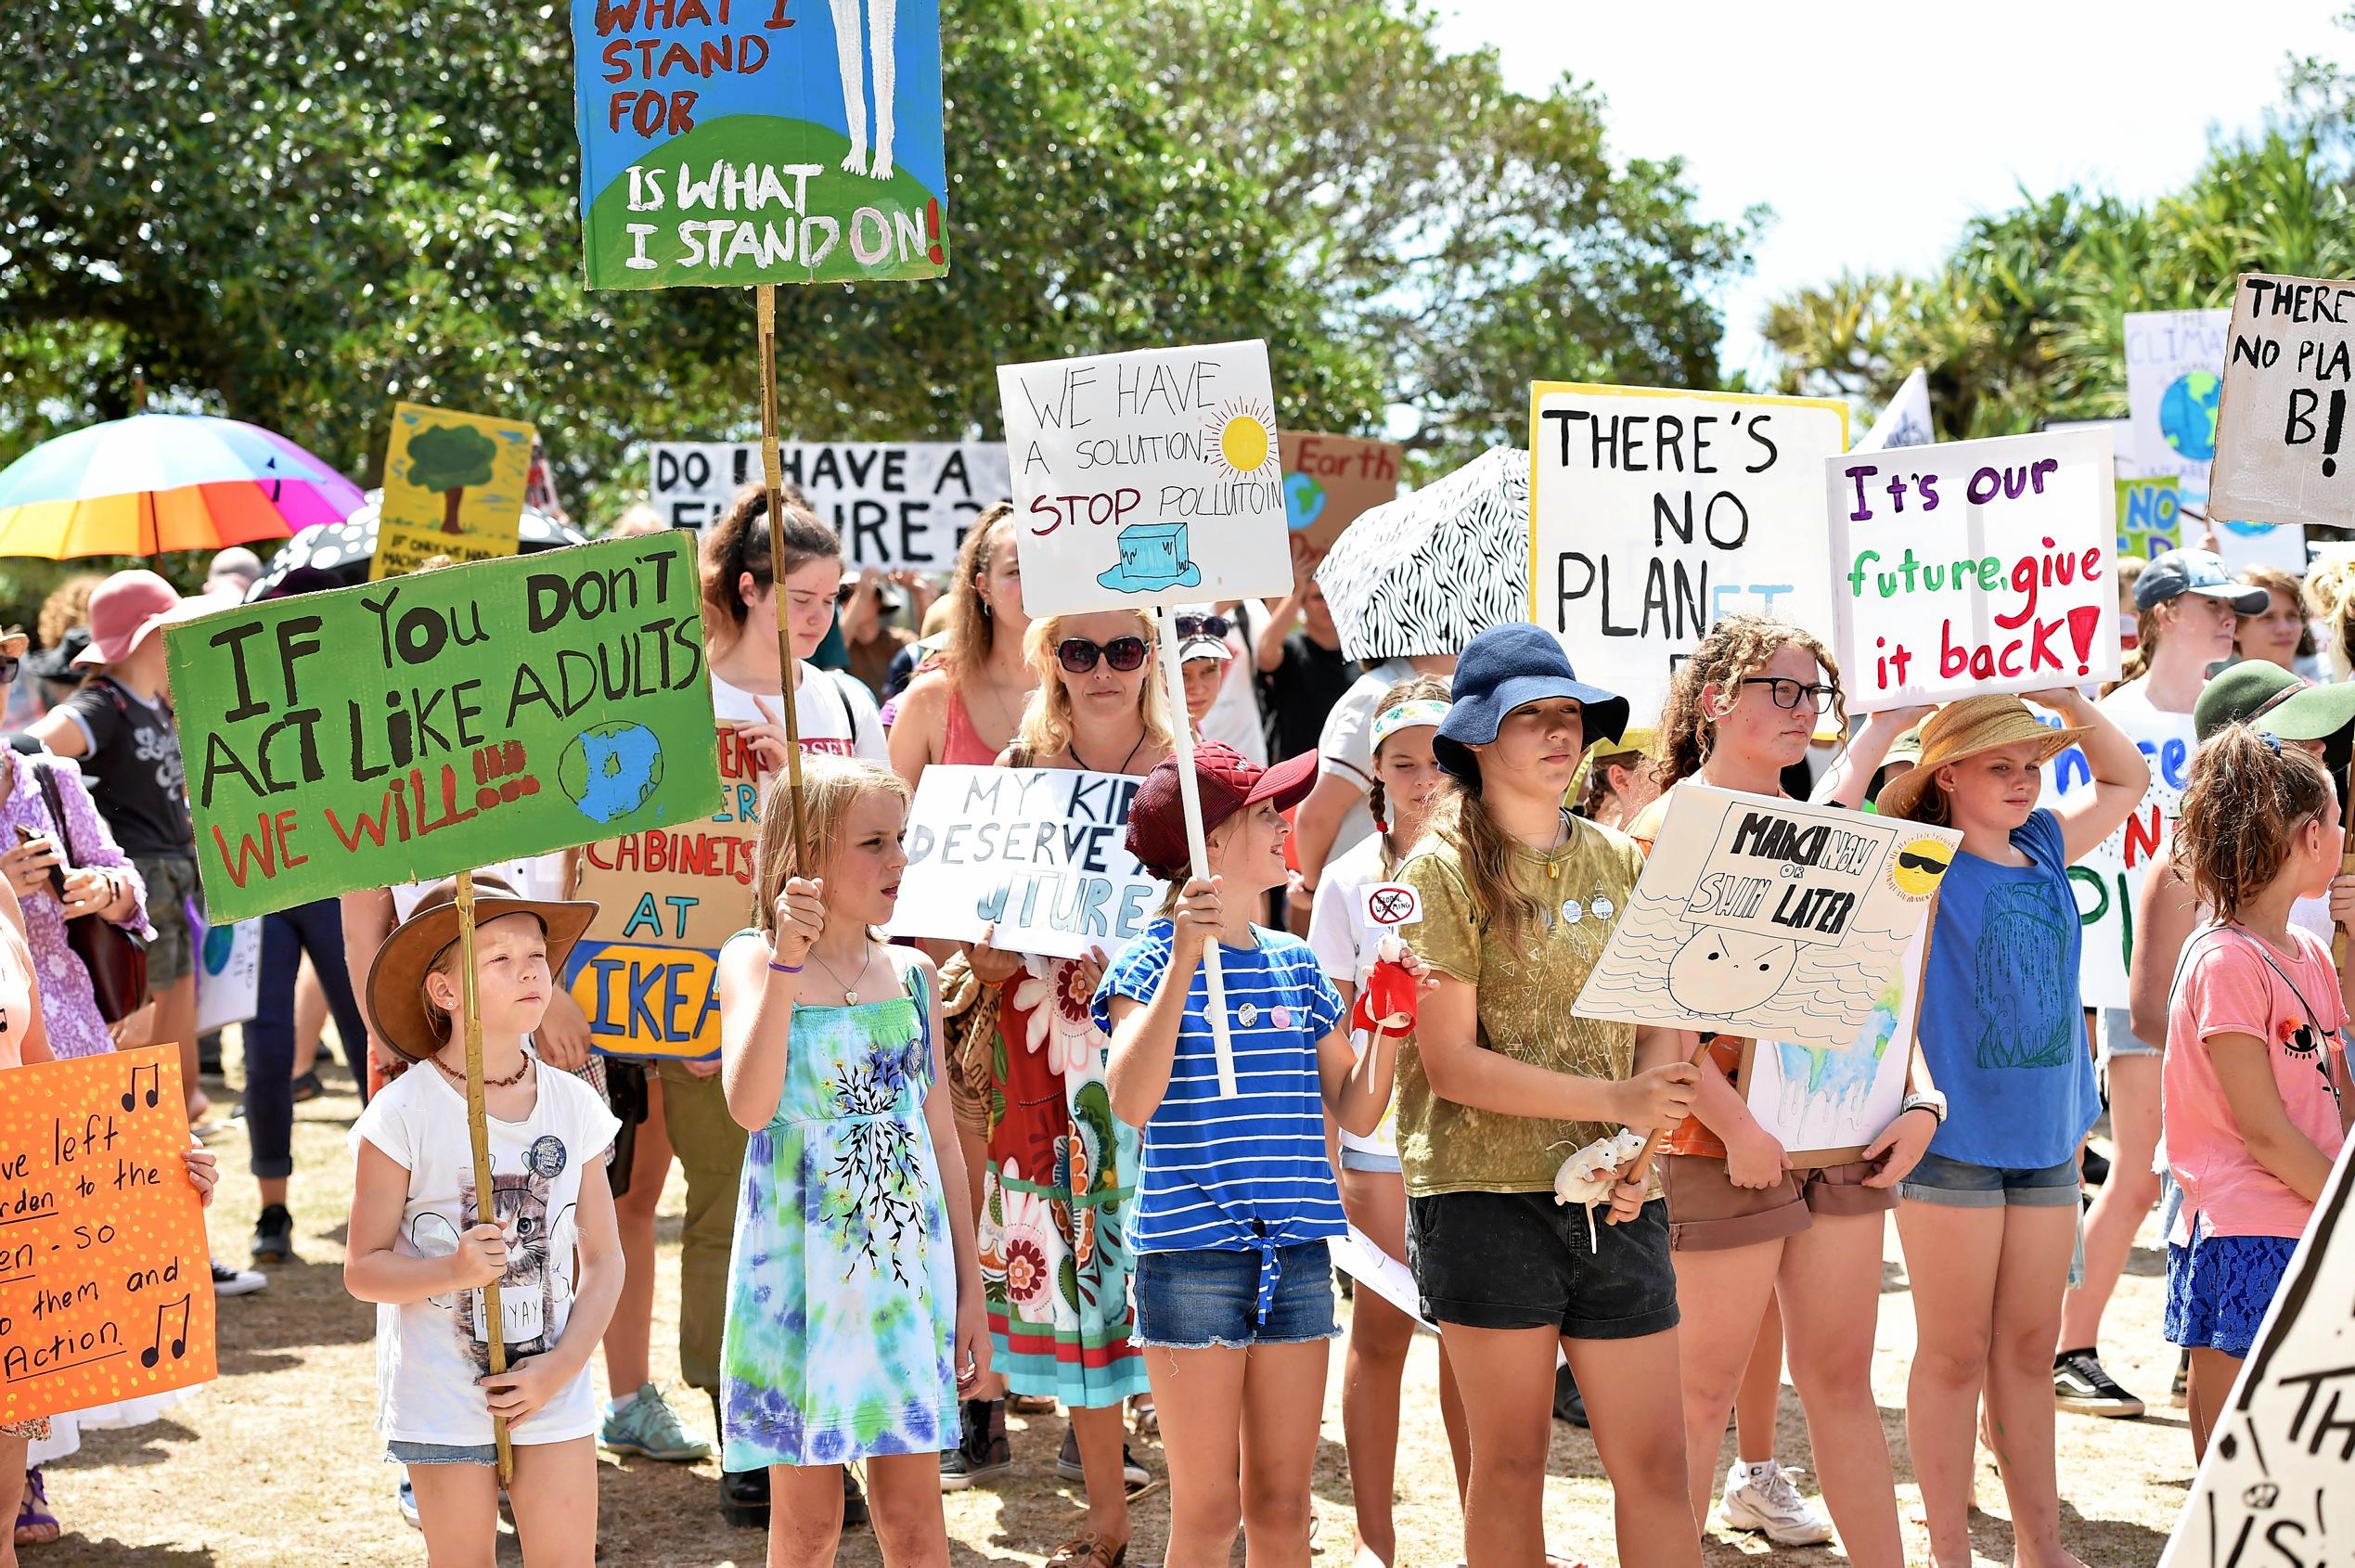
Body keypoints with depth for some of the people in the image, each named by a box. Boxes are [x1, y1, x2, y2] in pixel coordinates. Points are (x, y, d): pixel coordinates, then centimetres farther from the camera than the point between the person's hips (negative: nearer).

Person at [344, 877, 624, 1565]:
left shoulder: (573, 1104, 1)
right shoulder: (403, 1114, -10)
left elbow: (603, 1258, 6)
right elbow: (363, 1270, -7)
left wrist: (562, 1365, -7)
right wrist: (453, 1270, -25)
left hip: (556, 1396, 3)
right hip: (443, 1401, -3)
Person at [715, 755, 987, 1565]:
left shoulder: (912, 974, 6)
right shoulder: (754, 961, -4)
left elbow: (940, 1135, 12)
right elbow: (750, 1105, -21)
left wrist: (970, 1287, 11)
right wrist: (787, 960, -28)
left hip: (907, 1268, 3)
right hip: (800, 1269, -3)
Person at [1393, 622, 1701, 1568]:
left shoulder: (1615, 861, 12)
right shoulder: (1443, 870, -3)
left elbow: (1647, 1028, 13)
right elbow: (1452, 1063, -10)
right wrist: (1616, 1100, -18)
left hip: (1615, 1203, 4)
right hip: (1486, 1195, -4)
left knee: (1654, 1460, 1)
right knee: (1509, 1461, 4)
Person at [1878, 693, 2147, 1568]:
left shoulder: (2045, 850, 10)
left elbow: (2126, 779, 24)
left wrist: (2070, 703, 8)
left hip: (2044, 1136, 6)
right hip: (1953, 1139, -6)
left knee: (2028, 1350, 13)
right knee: (1954, 1356, 2)